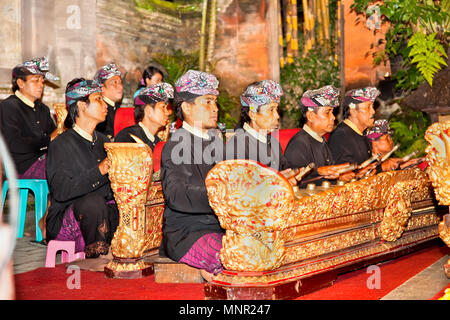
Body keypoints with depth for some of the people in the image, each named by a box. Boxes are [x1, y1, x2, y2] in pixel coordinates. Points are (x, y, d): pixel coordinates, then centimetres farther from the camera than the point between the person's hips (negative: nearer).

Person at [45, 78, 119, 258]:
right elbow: (60, 191, -19)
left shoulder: (103, 141, 16)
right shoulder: (62, 144, -6)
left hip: (105, 212, 6)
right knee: (93, 201, -35)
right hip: (65, 220, -6)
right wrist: (98, 171, -26)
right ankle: (95, 256, -17)